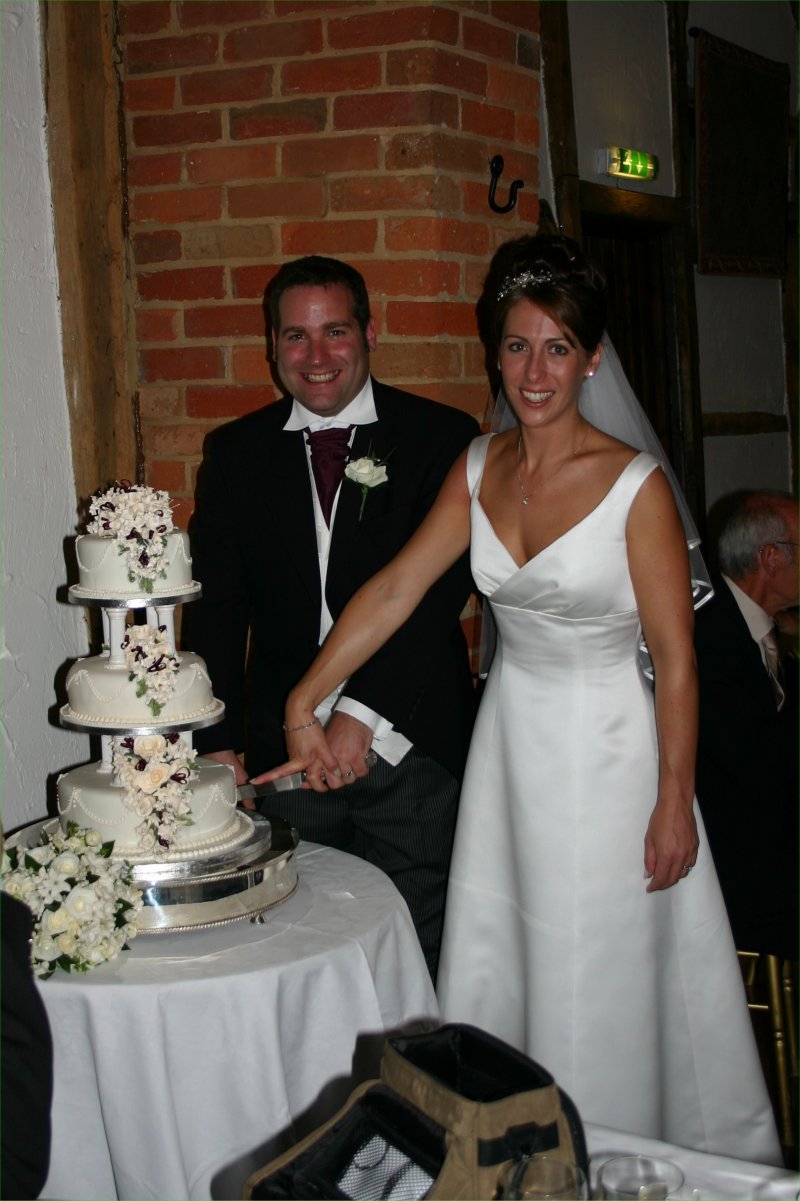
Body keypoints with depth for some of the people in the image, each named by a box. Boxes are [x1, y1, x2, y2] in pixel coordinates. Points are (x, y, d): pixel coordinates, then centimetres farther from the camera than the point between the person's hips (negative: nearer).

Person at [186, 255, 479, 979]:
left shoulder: (442, 439, -2)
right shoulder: (235, 453, 7)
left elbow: (440, 590, -10)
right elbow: (216, 607, 5)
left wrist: (363, 713, -19)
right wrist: (217, 743, -4)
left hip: (409, 751, -2)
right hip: (281, 754, 2)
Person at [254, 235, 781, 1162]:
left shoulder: (634, 484, -17)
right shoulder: (480, 467, -1)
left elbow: (675, 656, -14)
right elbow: (395, 588, -4)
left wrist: (674, 802, -13)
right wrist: (304, 705, -10)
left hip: (607, 746, -5)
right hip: (511, 738, 5)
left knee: (606, 978, 8)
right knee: (498, 966, 16)